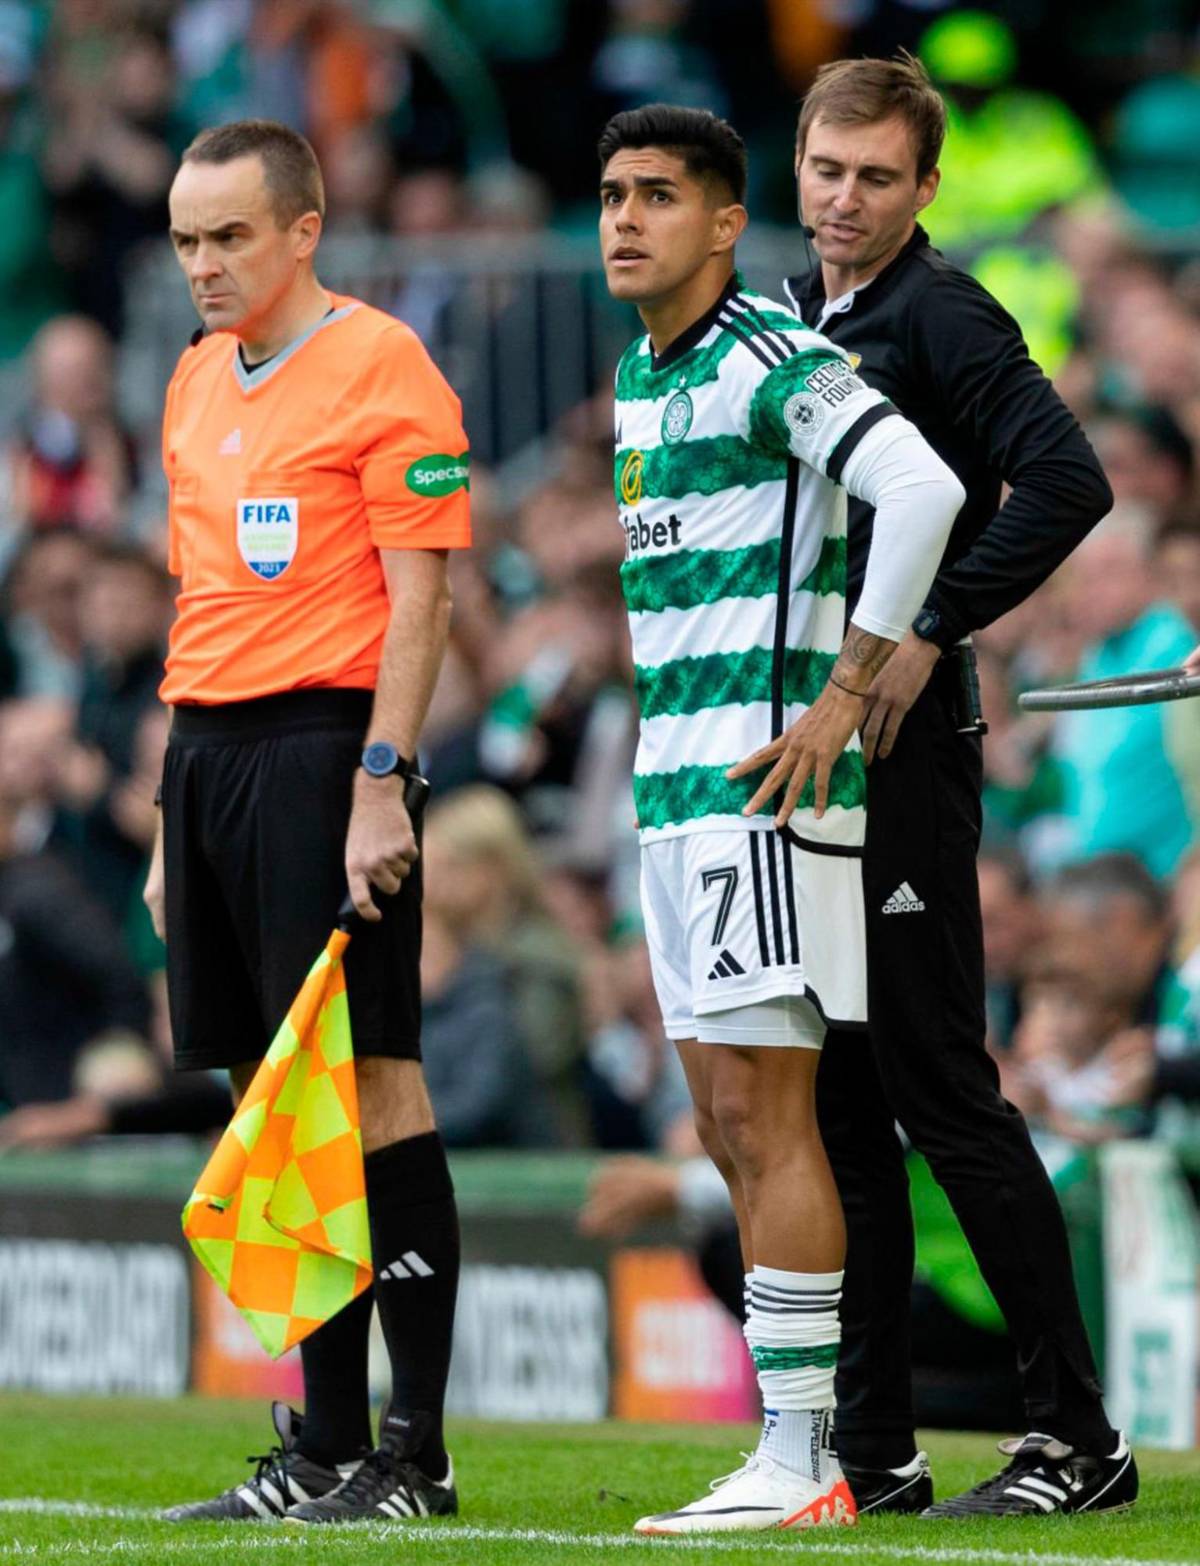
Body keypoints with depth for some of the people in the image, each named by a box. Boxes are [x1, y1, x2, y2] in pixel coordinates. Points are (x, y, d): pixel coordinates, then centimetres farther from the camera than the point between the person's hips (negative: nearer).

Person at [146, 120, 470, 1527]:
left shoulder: (379, 369, -6)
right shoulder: (196, 383, 18)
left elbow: (416, 598, -10)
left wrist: (379, 785, -17)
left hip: (322, 740, -8)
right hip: (208, 749, 8)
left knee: (369, 1086, -9)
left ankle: (416, 1454, -6)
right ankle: (325, 1447, 10)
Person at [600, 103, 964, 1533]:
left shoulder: (773, 364, -13)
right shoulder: (638, 376, 16)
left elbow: (923, 490, -26)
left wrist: (843, 692, -22)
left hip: (763, 780, -10)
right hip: (674, 782, 10)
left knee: (761, 1108, -10)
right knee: (725, 1117, 9)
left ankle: (799, 1460, -9)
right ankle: (831, 1436, 14)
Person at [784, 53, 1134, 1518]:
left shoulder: (939, 316, -10)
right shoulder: (787, 317, 15)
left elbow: (1065, 478, -23)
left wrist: (931, 632, -19)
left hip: (902, 752, -8)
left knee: (942, 1097, -8)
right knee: (837, 1108, 9)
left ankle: (1077, 1436, -3)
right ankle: (870, 1449, 13)